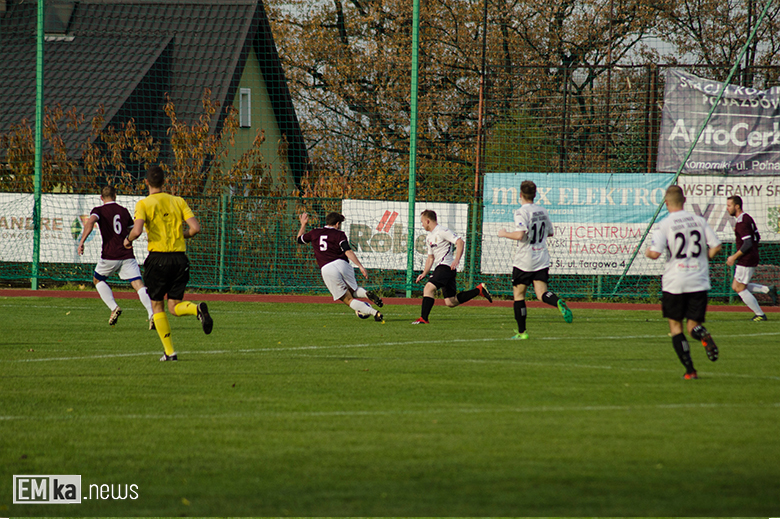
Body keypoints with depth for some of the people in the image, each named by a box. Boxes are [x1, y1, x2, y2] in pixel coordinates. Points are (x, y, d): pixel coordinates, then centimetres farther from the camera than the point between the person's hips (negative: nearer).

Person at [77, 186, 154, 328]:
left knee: (97, 280, 22)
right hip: (127, 255, 2)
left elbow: (91, 221, -19)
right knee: (138, 284, -6)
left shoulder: (99, 210, 3)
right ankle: (151, 314, -26)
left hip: (110, 256, -2)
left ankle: (114, 308, 5)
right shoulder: (124, 211, 15)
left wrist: (82, 241, -22)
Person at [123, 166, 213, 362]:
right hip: (179, 257, 3)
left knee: (157, 306, 11)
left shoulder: (144, 204, -3)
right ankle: (198, 309, -27)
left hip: (158, 258, -3)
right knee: (174, 307, 7)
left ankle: (169, 351, 5)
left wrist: (128, 239, 4)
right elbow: (195, 228, -1)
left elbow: (137, 230, -18)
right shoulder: (178, 202, 8)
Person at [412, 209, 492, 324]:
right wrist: (424, 274, 18)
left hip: (446, 266, -10)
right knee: (451, 302, 7)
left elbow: (460, 242, -17)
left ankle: (423, 319, -25)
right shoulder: (429, 237, 21)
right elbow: (430, 257, 27)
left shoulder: (442, 231, -9)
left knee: (428, 288, -22)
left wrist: (456, 260, -27)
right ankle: (479, 290, 16)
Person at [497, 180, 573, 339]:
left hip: (524, 260, -5)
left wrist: (505, 234, -7)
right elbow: (550, 232, 21)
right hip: (542, 259, 5)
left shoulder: (521, 212, -12)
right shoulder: (542, 211, 9)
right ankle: (558, 303, -35)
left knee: (518, 294, 9)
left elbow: (520, 235, -24)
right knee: (541, 293, -1)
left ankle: (522, 331, 10)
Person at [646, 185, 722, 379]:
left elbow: (655, 253, -15)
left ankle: (690, 370, 3)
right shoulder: (699, 221, 4)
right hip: (699, 281, 3)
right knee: (694, 326, 9)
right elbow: (716, 246, 1)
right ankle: (705, 336, -28)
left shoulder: (664, 225, -7)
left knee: (675, 326, 11)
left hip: (674, 283, -3)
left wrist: (647, 252, 9)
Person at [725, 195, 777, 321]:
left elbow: (747, 244, -26)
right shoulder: (747, 218, 12)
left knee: (740, 289, 0)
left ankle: (760, 314, 6)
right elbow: (757, 237, 20)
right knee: (736, 287, 15)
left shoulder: (741, 222, -20)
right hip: (753, 257, 10)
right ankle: (767, 289, 11)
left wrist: (734, 257, -18)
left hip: (746, 261, -10)